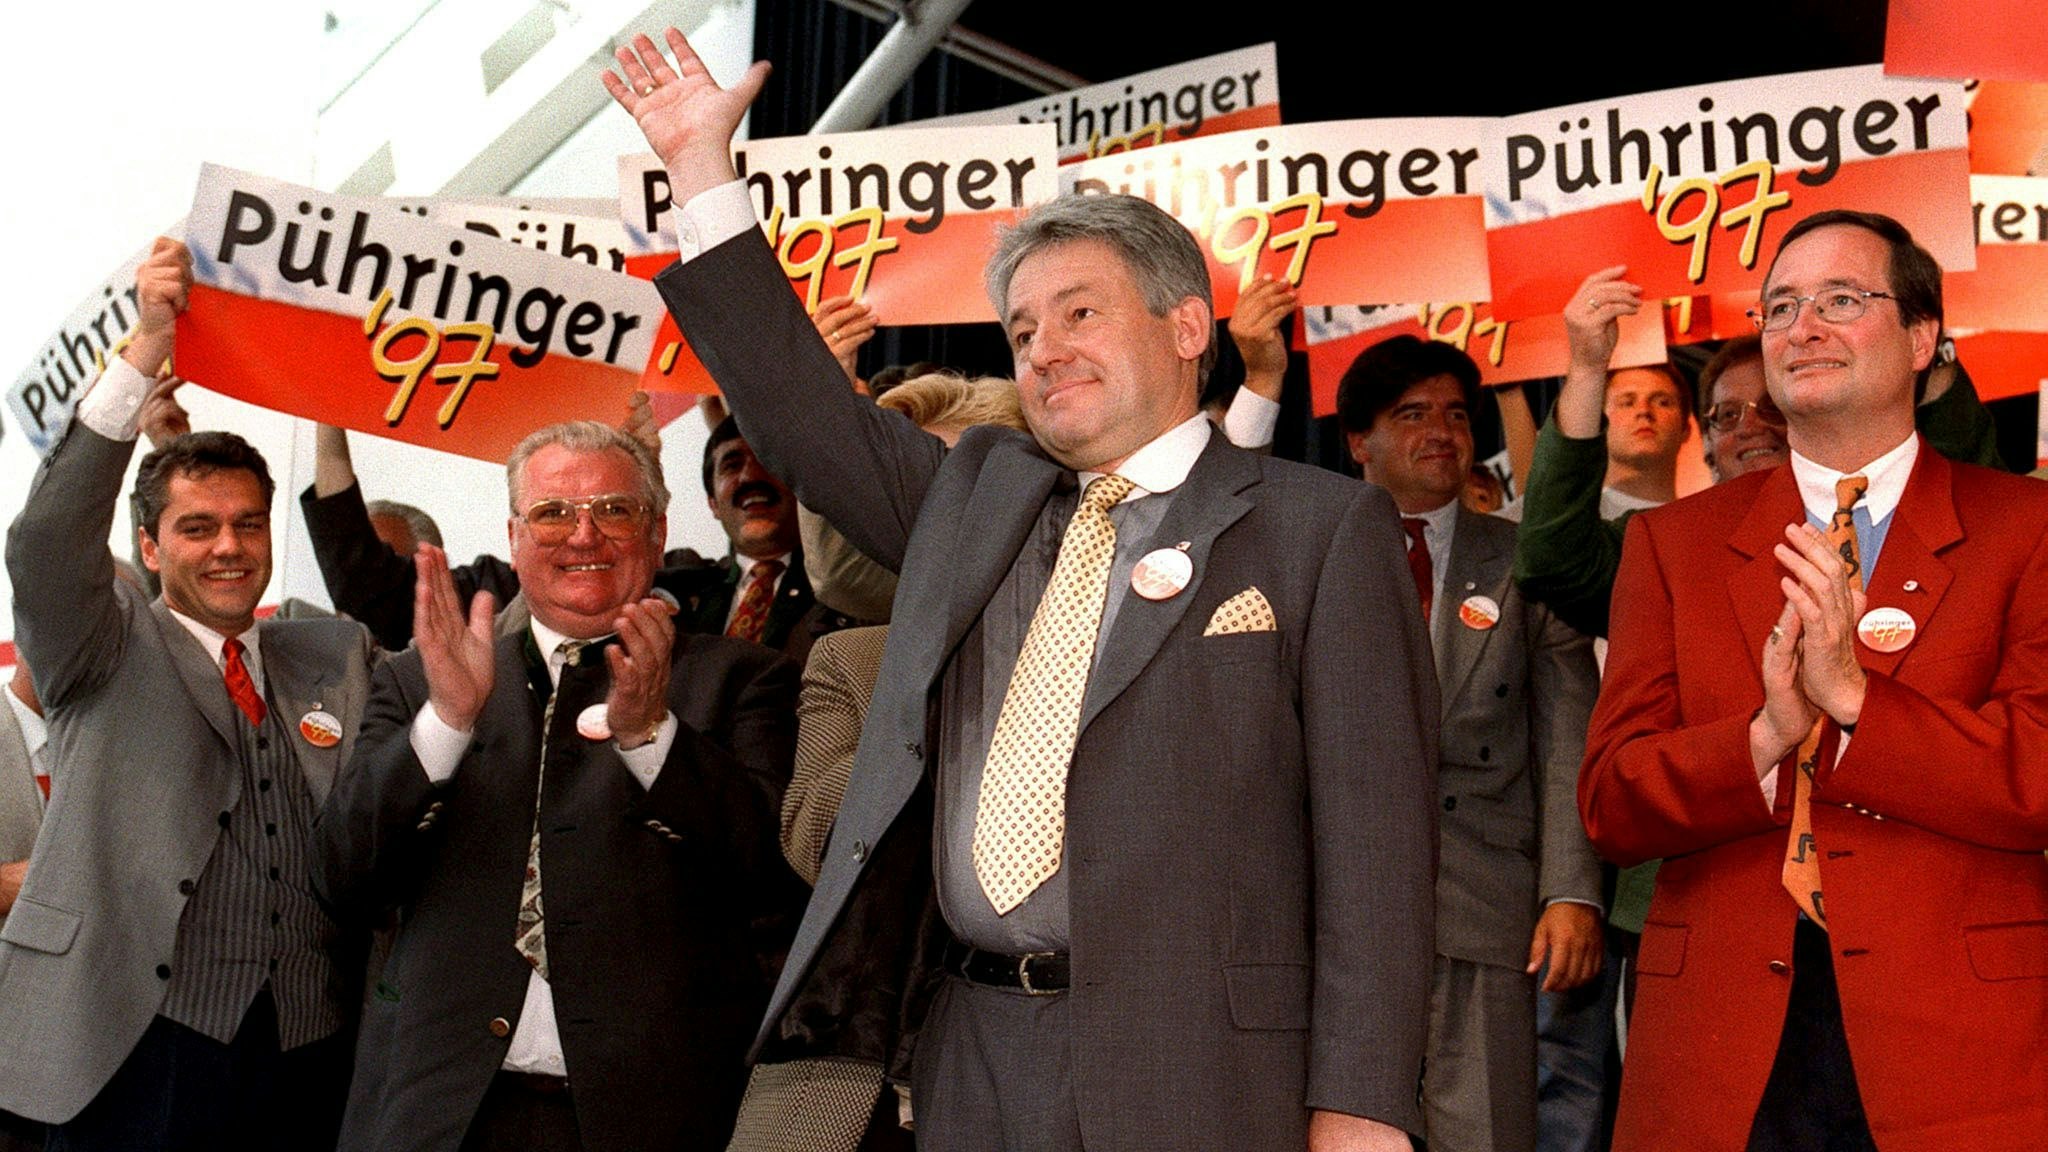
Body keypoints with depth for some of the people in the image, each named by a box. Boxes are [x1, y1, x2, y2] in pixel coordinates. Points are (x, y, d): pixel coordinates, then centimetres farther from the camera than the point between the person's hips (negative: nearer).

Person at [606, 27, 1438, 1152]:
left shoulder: (1324, 530, -1)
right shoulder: (974, 494, 15)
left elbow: (1372, 830, -7)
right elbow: (802, 410, 16)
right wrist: (700, 167, 12)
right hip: (973, 1057, 5)